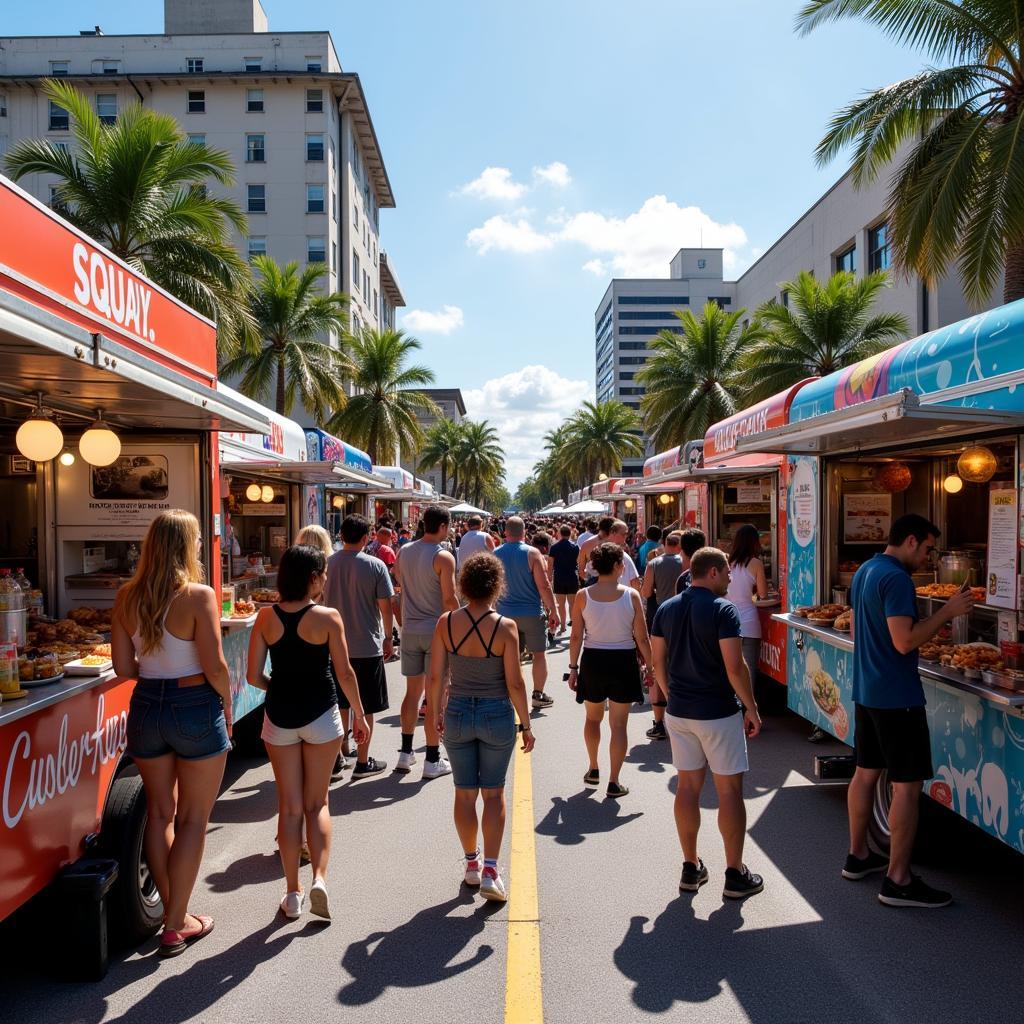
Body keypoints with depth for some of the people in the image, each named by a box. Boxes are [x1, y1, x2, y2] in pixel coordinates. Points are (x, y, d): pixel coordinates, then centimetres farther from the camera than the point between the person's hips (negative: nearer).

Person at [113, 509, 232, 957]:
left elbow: (123, 666, 1)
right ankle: (176, 927, 18)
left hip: (146, 707, 5)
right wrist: (227, 706, -1)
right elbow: (214, 666, -17)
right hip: (195, 708, -5)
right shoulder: (198, 596, -17)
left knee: (160, 813, 20)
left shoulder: (127, 597, -1)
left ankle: (172, 912, 32)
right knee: (192, 820, 10)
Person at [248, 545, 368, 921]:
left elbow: (254, 676, -3)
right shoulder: (328, 617, -11)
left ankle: (293, 892, 20)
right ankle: (320, 878, 1)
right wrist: (359, 714, 5)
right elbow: (344, 673, -8)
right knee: (316, 803, 14)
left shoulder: (266, 617, -3)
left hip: (279, 716, 2)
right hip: (320, 714, -2)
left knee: (289, 805, 13)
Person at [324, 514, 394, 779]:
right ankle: (363, 762, 15)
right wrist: (388, 638, 4)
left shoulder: (327, 564, -2)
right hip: (368, 647, -3)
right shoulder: (375, 566, -12)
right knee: (366, 708, 8)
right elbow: (385, 607, -10)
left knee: (340, 706, 17)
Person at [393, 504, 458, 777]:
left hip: (410, 629, 6)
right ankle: (432, 760, 10)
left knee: (412, 691, 16)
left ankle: (406, 753, 24)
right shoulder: (443, 557, -15)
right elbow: (450, 599, -17)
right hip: (436, 629, -6)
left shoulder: (404, 551, 5)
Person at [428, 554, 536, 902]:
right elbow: (514, 683, -12)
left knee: (465, 793, 16)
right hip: (497, 716, -2)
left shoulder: (446, 622, -8)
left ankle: (471, 863, 31)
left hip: (457, 714, 2)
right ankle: (490, 871, 8)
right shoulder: (505, 627, -15)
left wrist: (438, 713, 13)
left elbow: (435, 677, -3)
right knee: (494, 794, 12)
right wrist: (526, 725, 0)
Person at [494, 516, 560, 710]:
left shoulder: (495, 554, 1)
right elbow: (544, 586, -12)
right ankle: (538, 694, 13)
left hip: (505, 612, 3)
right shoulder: (532, 553, -10)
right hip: (531, 612, -3)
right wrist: (553, 611, -4)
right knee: (539, 653, 10)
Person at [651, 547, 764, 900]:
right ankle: (735, 875, 15)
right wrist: (751, 709, -7)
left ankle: (691, 868, 22)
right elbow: (735, 668, -18)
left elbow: (658, 663, 8)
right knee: (729, 790, 6)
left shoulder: (666, 609, 4)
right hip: (719, 713, -5)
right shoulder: (723, 610, -14)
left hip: (678, 712, 6)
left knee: (688, 786, 13)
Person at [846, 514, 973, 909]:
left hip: (866, 692, 10)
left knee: (866, 772, 17)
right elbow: (905, 642, -24)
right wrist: (947, 612, -17)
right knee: (907, 785, -1)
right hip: (896, 697, -10)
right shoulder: (896, 578, -19)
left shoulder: (864, 572, 12)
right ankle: (898, 880, 5)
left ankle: (858, 855, 29)